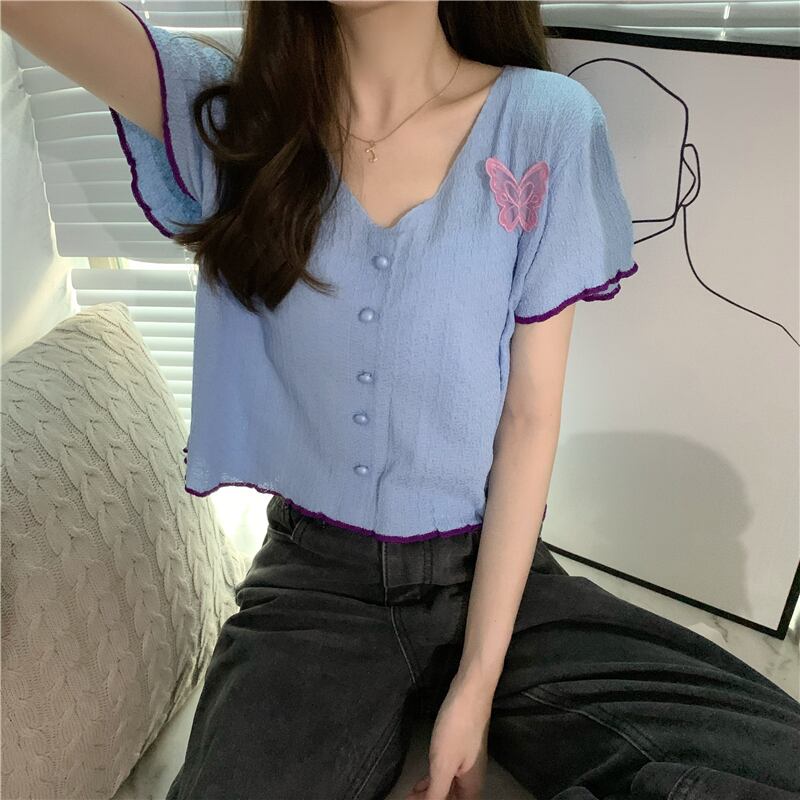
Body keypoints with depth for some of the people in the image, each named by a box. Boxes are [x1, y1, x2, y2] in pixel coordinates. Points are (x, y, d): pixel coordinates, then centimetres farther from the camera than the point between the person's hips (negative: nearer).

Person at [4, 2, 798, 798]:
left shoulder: (546, 121, -5)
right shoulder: (227, 113, 1)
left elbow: (530, 415, -7)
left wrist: (480, 678, -8)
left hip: (494, 569, 1)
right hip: (314, 580, 0)